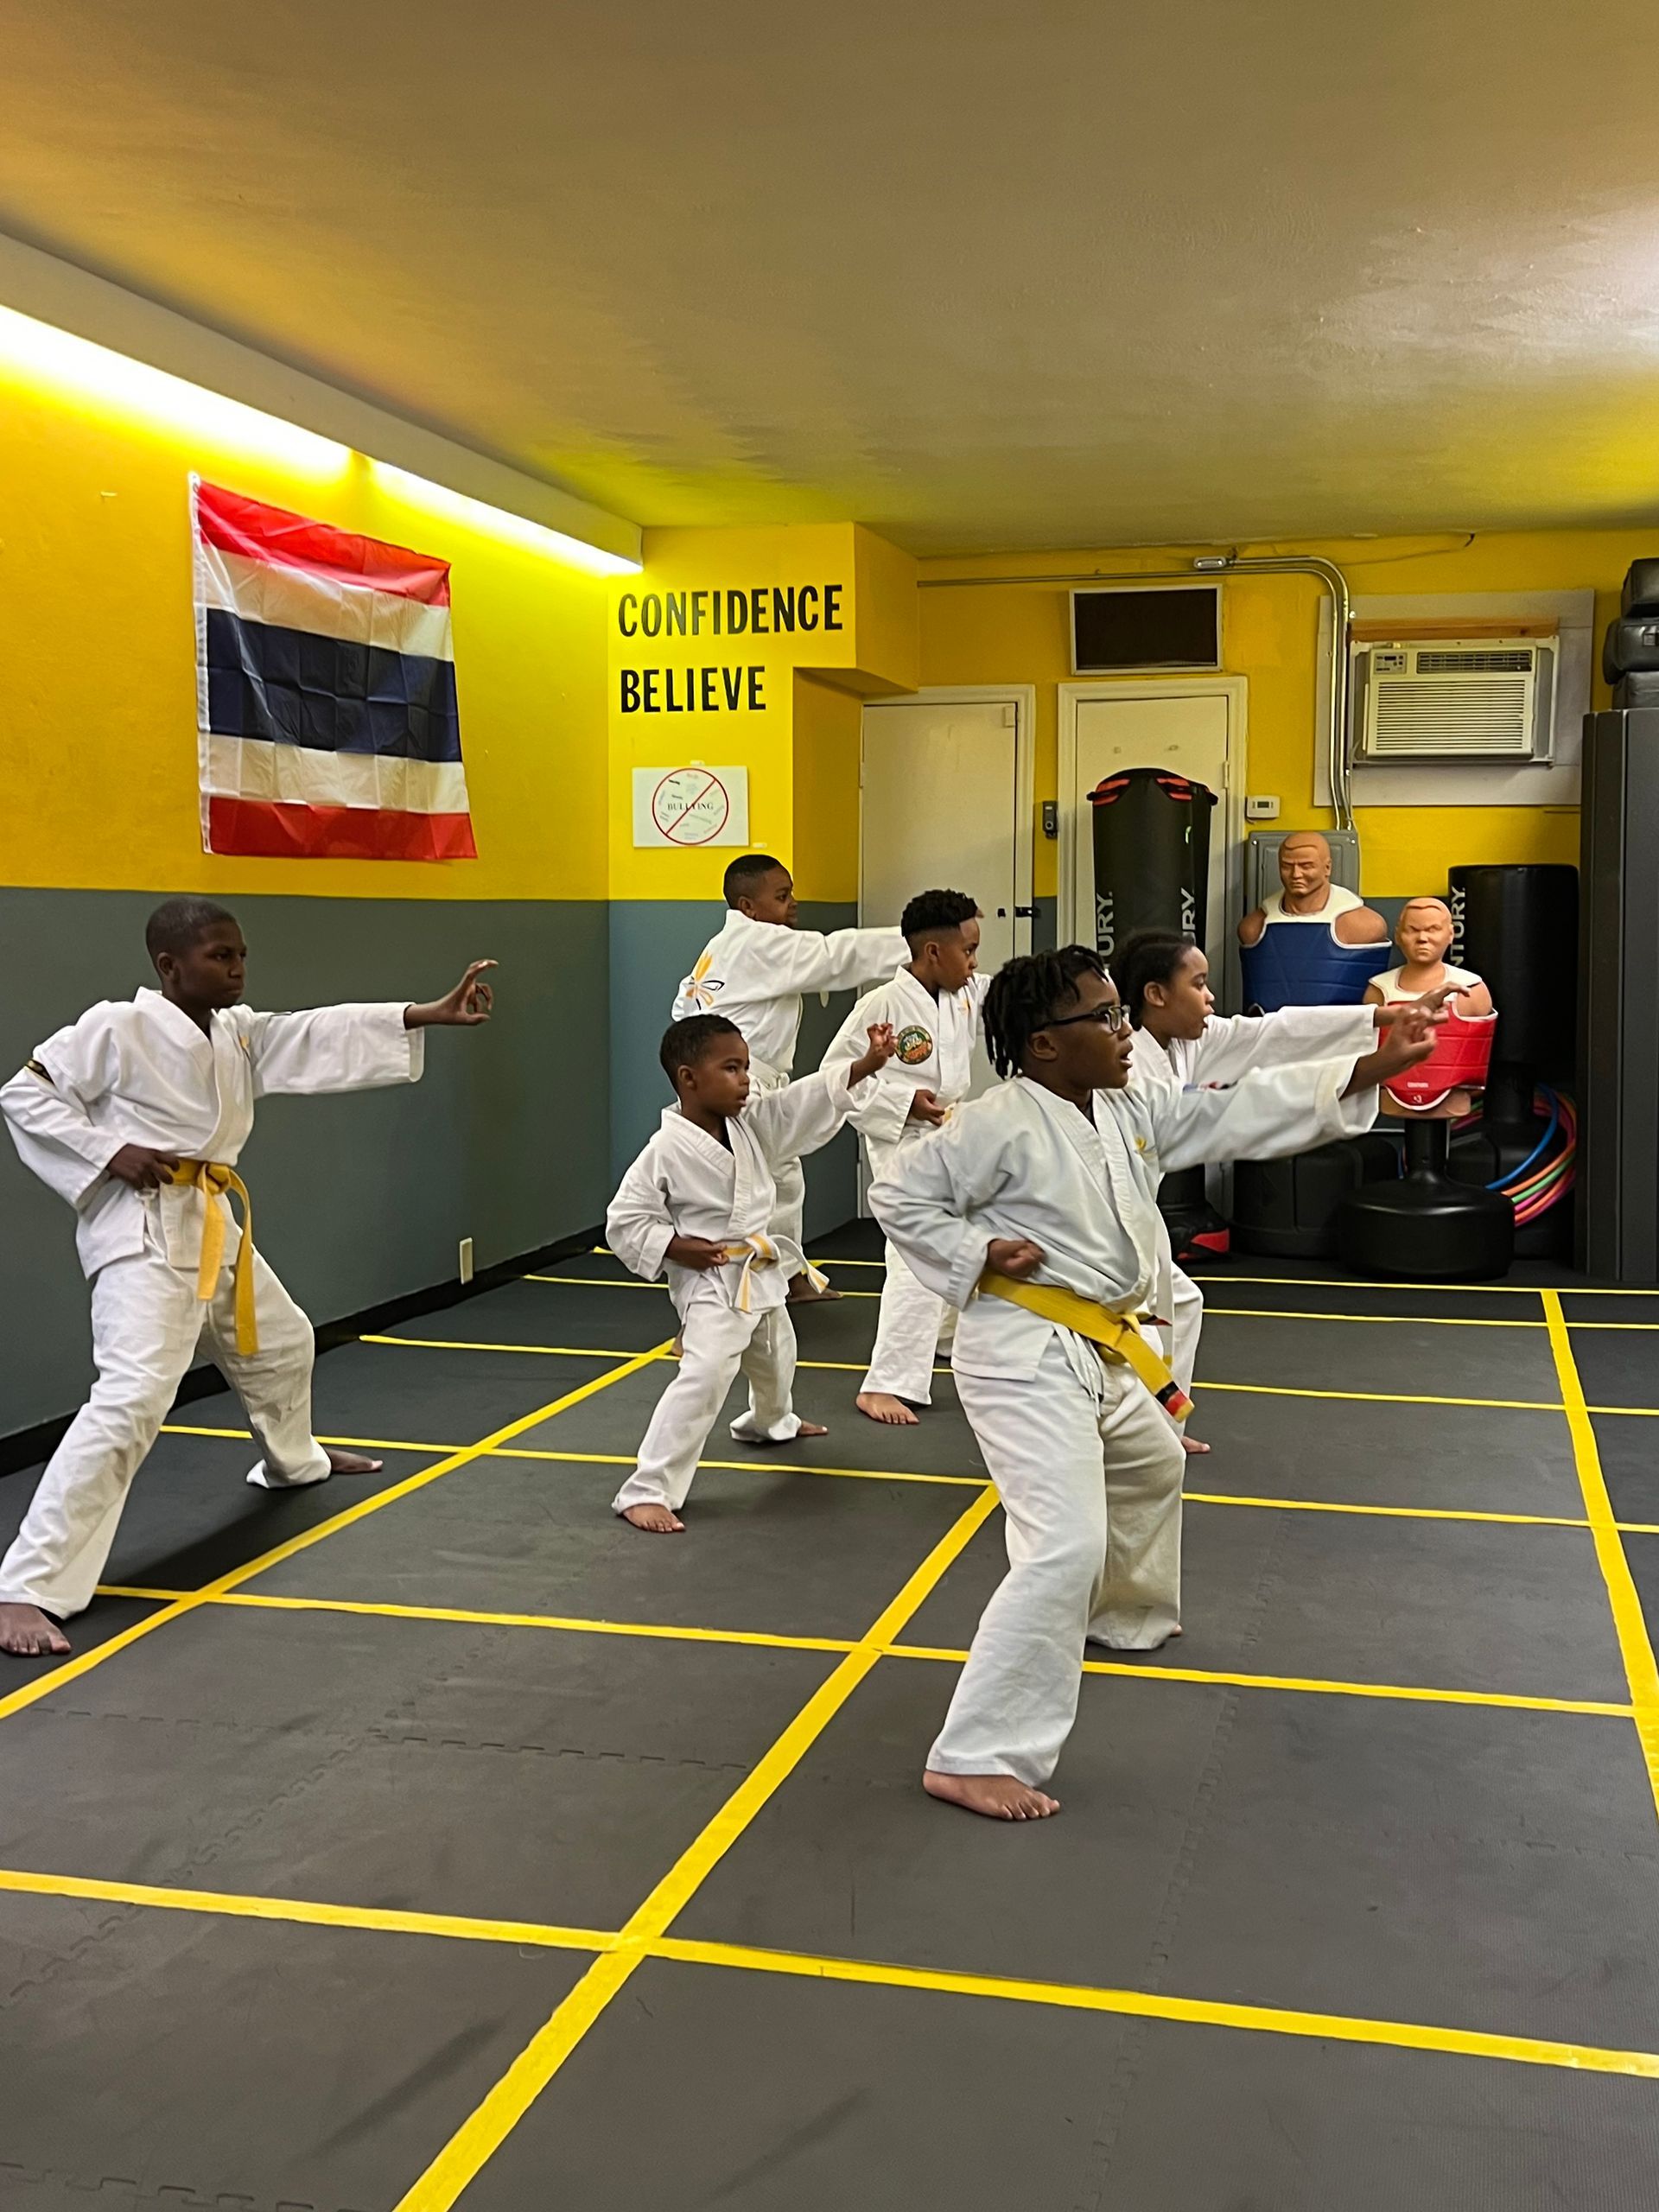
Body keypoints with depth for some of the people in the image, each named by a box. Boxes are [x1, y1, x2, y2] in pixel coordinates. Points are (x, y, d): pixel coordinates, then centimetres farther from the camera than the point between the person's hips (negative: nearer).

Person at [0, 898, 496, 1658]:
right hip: (145, 1231, -9)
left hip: (212, 1225, 9)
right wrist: (107, 1152, -19)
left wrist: (430, 1015, -1)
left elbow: (325, 1036, 6)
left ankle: (293, 1462, 60)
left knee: (281, 1344, 28)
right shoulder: (117, 1026, -13)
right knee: (132, 1397, -23)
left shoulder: (238, 1031, 9)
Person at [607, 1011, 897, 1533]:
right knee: (704, 1377, -24)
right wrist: (675, 1247, -25)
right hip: (712, 1283, -8)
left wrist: (865, 1066, -19)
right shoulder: (666, 1151, -21)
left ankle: (771, 1422, 64)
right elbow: (624, 1222, -15)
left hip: (762, 1273, 8)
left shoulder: (753, 1120, -3)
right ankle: (646, 1490, -18)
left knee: (775, 1359, 30)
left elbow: (808, 1101, -7)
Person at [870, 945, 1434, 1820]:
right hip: (1025, 1354, -10)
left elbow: (1243, 1115, 5)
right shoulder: (1000, 1124, -17)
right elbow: (900, 1195, -11)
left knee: (1151, 1469, 32)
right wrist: (980, 1256, -19)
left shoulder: (1133, 1112, 6)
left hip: (1099, 1351, 10)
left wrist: (1372, 1069, 0)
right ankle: (975, 1757, -13)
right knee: (1065, 1546, -19)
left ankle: (1126, 1617, 59)